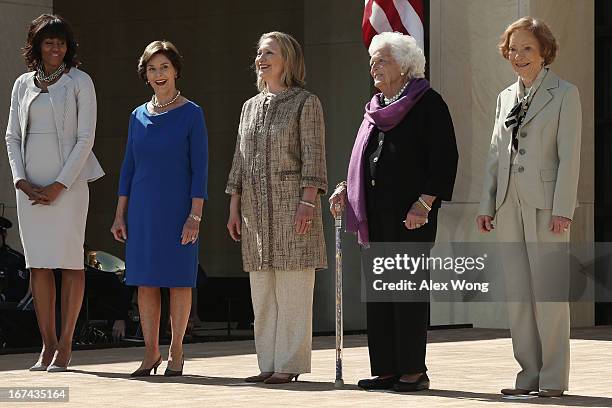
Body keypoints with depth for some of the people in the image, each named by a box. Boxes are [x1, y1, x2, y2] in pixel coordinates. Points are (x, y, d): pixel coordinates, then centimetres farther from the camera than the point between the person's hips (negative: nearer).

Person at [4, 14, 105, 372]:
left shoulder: (79, 82, 0)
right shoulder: (23, 84, 11)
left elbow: (85, 139, -5)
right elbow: (13, 137, 12)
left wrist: (58, 186, -11)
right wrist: (22, 182, -3)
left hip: (68, 184, -4)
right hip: (30, 185, 4)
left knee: (70, 262, -4)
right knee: (39, 265, 3)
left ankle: (65, 346, 0)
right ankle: (48, 346, 7)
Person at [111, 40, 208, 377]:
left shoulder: (191, 114, -3)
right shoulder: (139, 116, 9)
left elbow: (200, 168, -6)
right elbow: (129, 167, 13)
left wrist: (195, 216, -13)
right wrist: (120, 214, 7)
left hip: (178, 207, -4)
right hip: (143, 208, 4)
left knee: (179, 279, 1)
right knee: (145, 281, 4)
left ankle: (176, 351, 9)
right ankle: (151, 352, 11)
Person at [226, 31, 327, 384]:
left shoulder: (306, 103, 0)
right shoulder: (251, 106, 18)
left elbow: (313, 157, -7)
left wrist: (308, 202, -16)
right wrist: (234, 208, 13)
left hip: (292, 204, -6)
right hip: (256, 207, 6)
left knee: (293, 289, -6)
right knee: (261, 291, 5)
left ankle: (290, 364, -5)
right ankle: (269, 364, 9)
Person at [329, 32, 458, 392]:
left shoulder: (428, 103, -6)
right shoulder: (377, 107, 17)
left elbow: (445, 158, -11)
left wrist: (424, 203, -18)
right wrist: (346, 188, 10)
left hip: (411, 213, -8)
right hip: (375, 211, 8)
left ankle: (413, 370, -1)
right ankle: (386, 369, 12)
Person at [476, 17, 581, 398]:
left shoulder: (564, 94, -1)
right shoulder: (506, 97, 15)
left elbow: (569, 156, -7)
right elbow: (496, 153, 16)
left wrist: (562, 210, -15)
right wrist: (487, 204, 8)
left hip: (546, 205, -6)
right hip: (510, 205, 6)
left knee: (548, 291, -5)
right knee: (517, 293, 5)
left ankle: (554, 377, 1)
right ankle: (529, 374, 11)